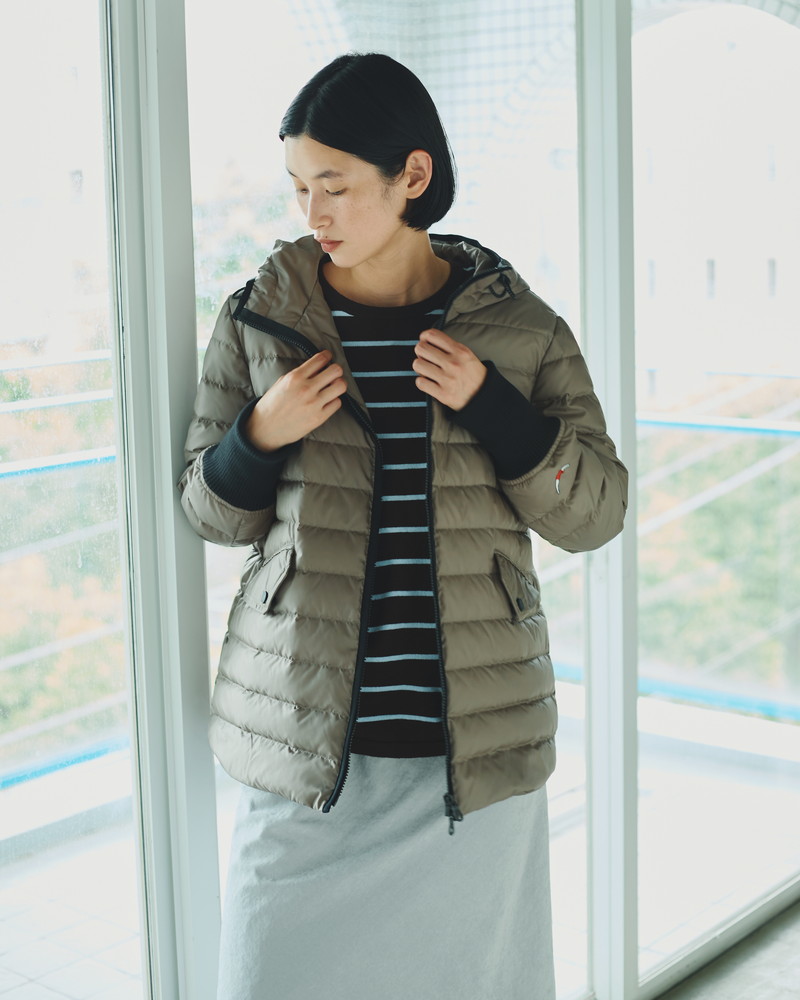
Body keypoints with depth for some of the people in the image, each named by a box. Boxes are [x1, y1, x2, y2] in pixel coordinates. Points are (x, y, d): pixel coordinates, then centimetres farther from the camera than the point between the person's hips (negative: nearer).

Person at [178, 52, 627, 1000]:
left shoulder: (520, 328, 1)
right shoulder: (259, 319, 2)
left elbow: (595, 513, 2)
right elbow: (209, 512, 10)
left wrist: (490, 406, -13)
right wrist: (260, 438, -12)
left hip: (474, 743, 0)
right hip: (303, 739, 0)